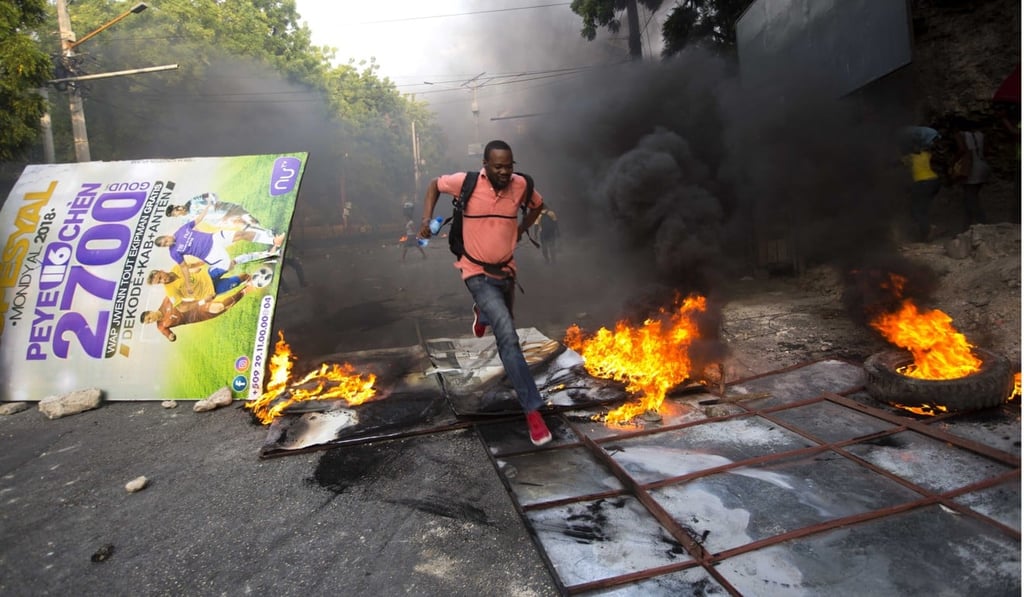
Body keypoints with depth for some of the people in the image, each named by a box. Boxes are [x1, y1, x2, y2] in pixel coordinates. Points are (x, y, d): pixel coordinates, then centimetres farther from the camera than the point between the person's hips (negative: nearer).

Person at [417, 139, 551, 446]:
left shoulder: (521, 185, -6)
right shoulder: (466, 182, -14)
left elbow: (538, 204, 17)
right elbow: (434, 185, 5)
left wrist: (521, 230, 6)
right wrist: (427, 219, -6)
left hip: (506, 270, 5)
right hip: (478, 273, -5)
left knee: (503, 330, 26)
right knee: (508, 336, -22)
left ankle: (482, 314, 64)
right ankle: (533, 410, -18)